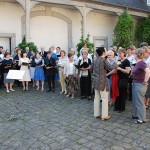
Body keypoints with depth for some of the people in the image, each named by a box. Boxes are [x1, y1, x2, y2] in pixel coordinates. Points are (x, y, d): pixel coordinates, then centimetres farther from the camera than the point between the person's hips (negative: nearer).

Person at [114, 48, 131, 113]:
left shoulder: (126, 61, -10)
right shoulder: (119, 61, 11)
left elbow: (127, 71, -19)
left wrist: (119, 68, -20)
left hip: (124, 80, -7)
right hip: (118, 79, 7)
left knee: (123, 94, 3)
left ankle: (122, 108, 15)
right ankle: (117, 107, 21)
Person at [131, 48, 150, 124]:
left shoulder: (141, 63, -21)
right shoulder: (138, 63, 7)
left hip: (140, 85, -10)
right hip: (135, 84, 10)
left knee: (140, 102, 0)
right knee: (135, 101, 20)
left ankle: (142, 119, 12)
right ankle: (137, 115, 36)